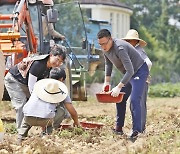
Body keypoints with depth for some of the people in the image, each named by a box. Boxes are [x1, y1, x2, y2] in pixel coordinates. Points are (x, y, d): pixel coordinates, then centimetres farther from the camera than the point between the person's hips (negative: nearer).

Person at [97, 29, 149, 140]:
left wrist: (119, 87, -34)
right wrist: (107, 82, 8)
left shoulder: (120, 48, -33)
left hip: (139, 71, -10)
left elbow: (130, 71, -36)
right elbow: (108, 64, 15)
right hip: (128, 74, 10)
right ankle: (119, 128, 19)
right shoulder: (105, 49, -4)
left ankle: (136, 131, -20)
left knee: (134, 100, -20)